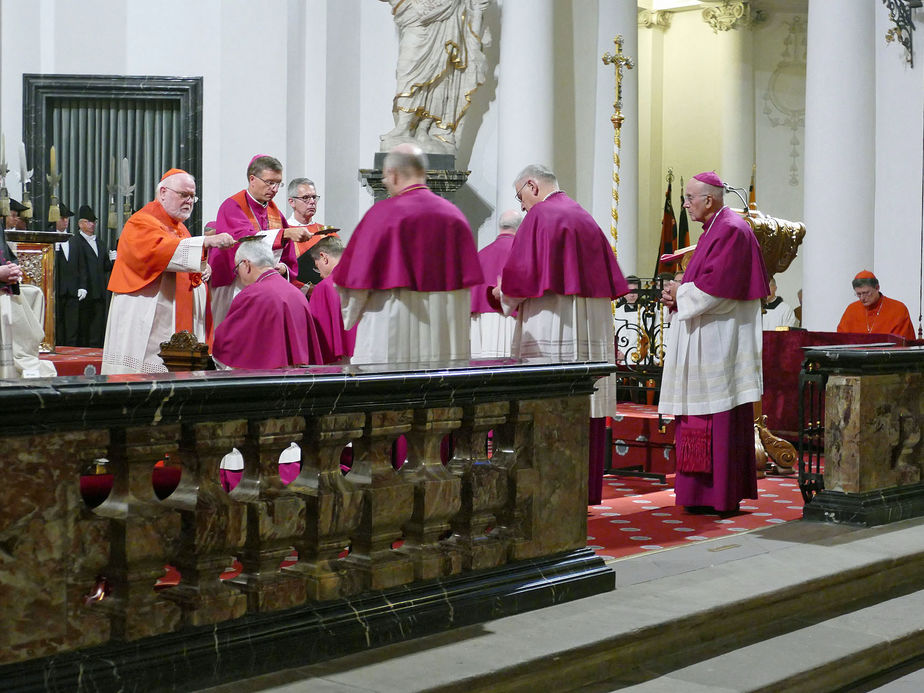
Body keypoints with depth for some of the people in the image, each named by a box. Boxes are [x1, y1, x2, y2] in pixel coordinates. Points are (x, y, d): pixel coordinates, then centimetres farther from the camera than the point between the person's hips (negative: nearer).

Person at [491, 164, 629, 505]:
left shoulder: (539, 216, -7)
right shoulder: (586, 218, 17)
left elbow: (522, 273, -14)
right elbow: (610, 277, 18)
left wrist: (505, 293, 5)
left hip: (551, 328, -8)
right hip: (592, 331, 8)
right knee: (585, 408, 8)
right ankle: (586, 488, 12)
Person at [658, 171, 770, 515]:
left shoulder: (731, 231, -13)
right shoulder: (715, 230, 19)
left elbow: (715, 288, -21)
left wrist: (681, 292, -7)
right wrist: (677, 294, 4)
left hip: (719, 341, -10)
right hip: (704, 341, 10)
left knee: (718, 421, -7)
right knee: (701, 420, 10)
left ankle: (720, 497, -3)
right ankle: (703, 493, 15)